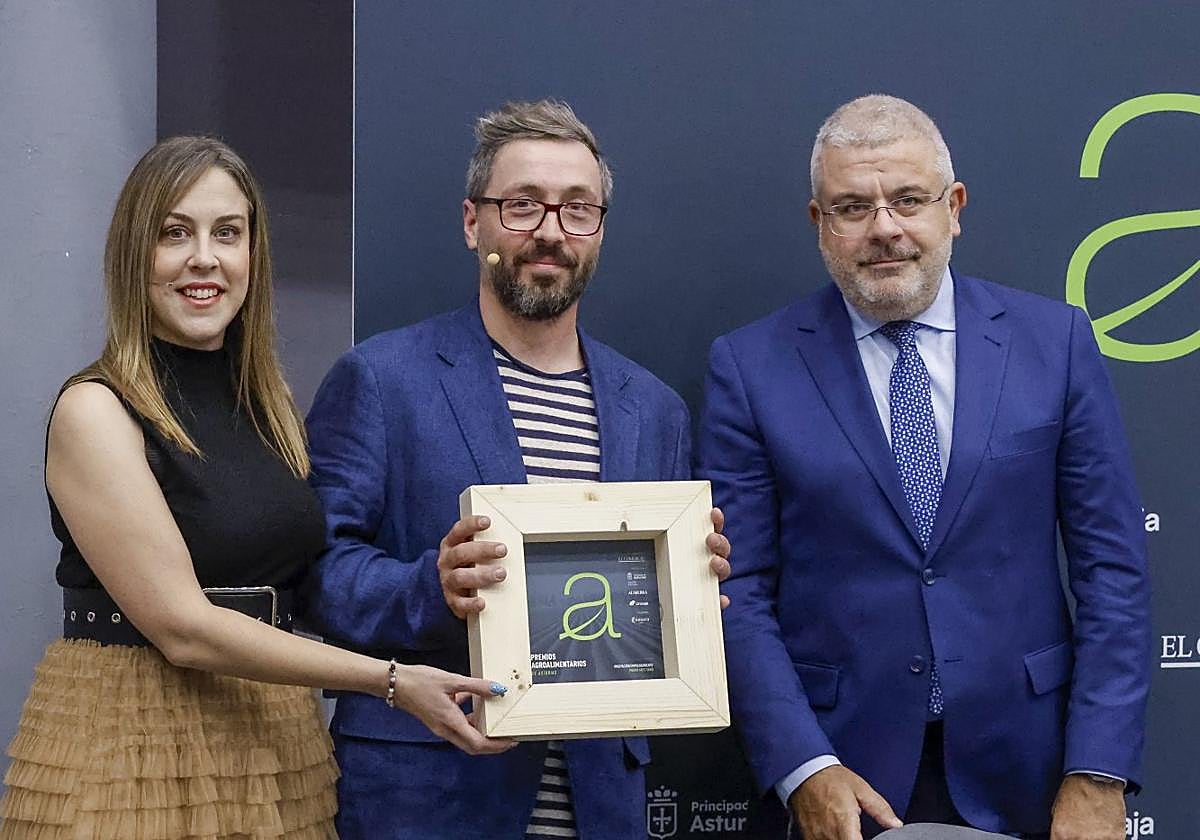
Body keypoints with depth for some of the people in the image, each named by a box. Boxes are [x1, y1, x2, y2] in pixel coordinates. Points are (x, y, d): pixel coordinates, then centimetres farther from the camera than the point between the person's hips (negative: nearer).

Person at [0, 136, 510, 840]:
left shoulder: (272, 405, 9)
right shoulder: (95, 411, -11)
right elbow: (182, 627, -17)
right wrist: (391, 680, -18)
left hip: (278, 741, 6)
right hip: (130, 744, -6)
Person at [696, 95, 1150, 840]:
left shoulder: (1056, 341, 0)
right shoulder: (751, 367, -2)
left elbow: (1112, 565, -1)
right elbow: (739, 590, -3)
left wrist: (1100, 775, -7)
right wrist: (802, 768, -13)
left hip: (1024, 772, 1)